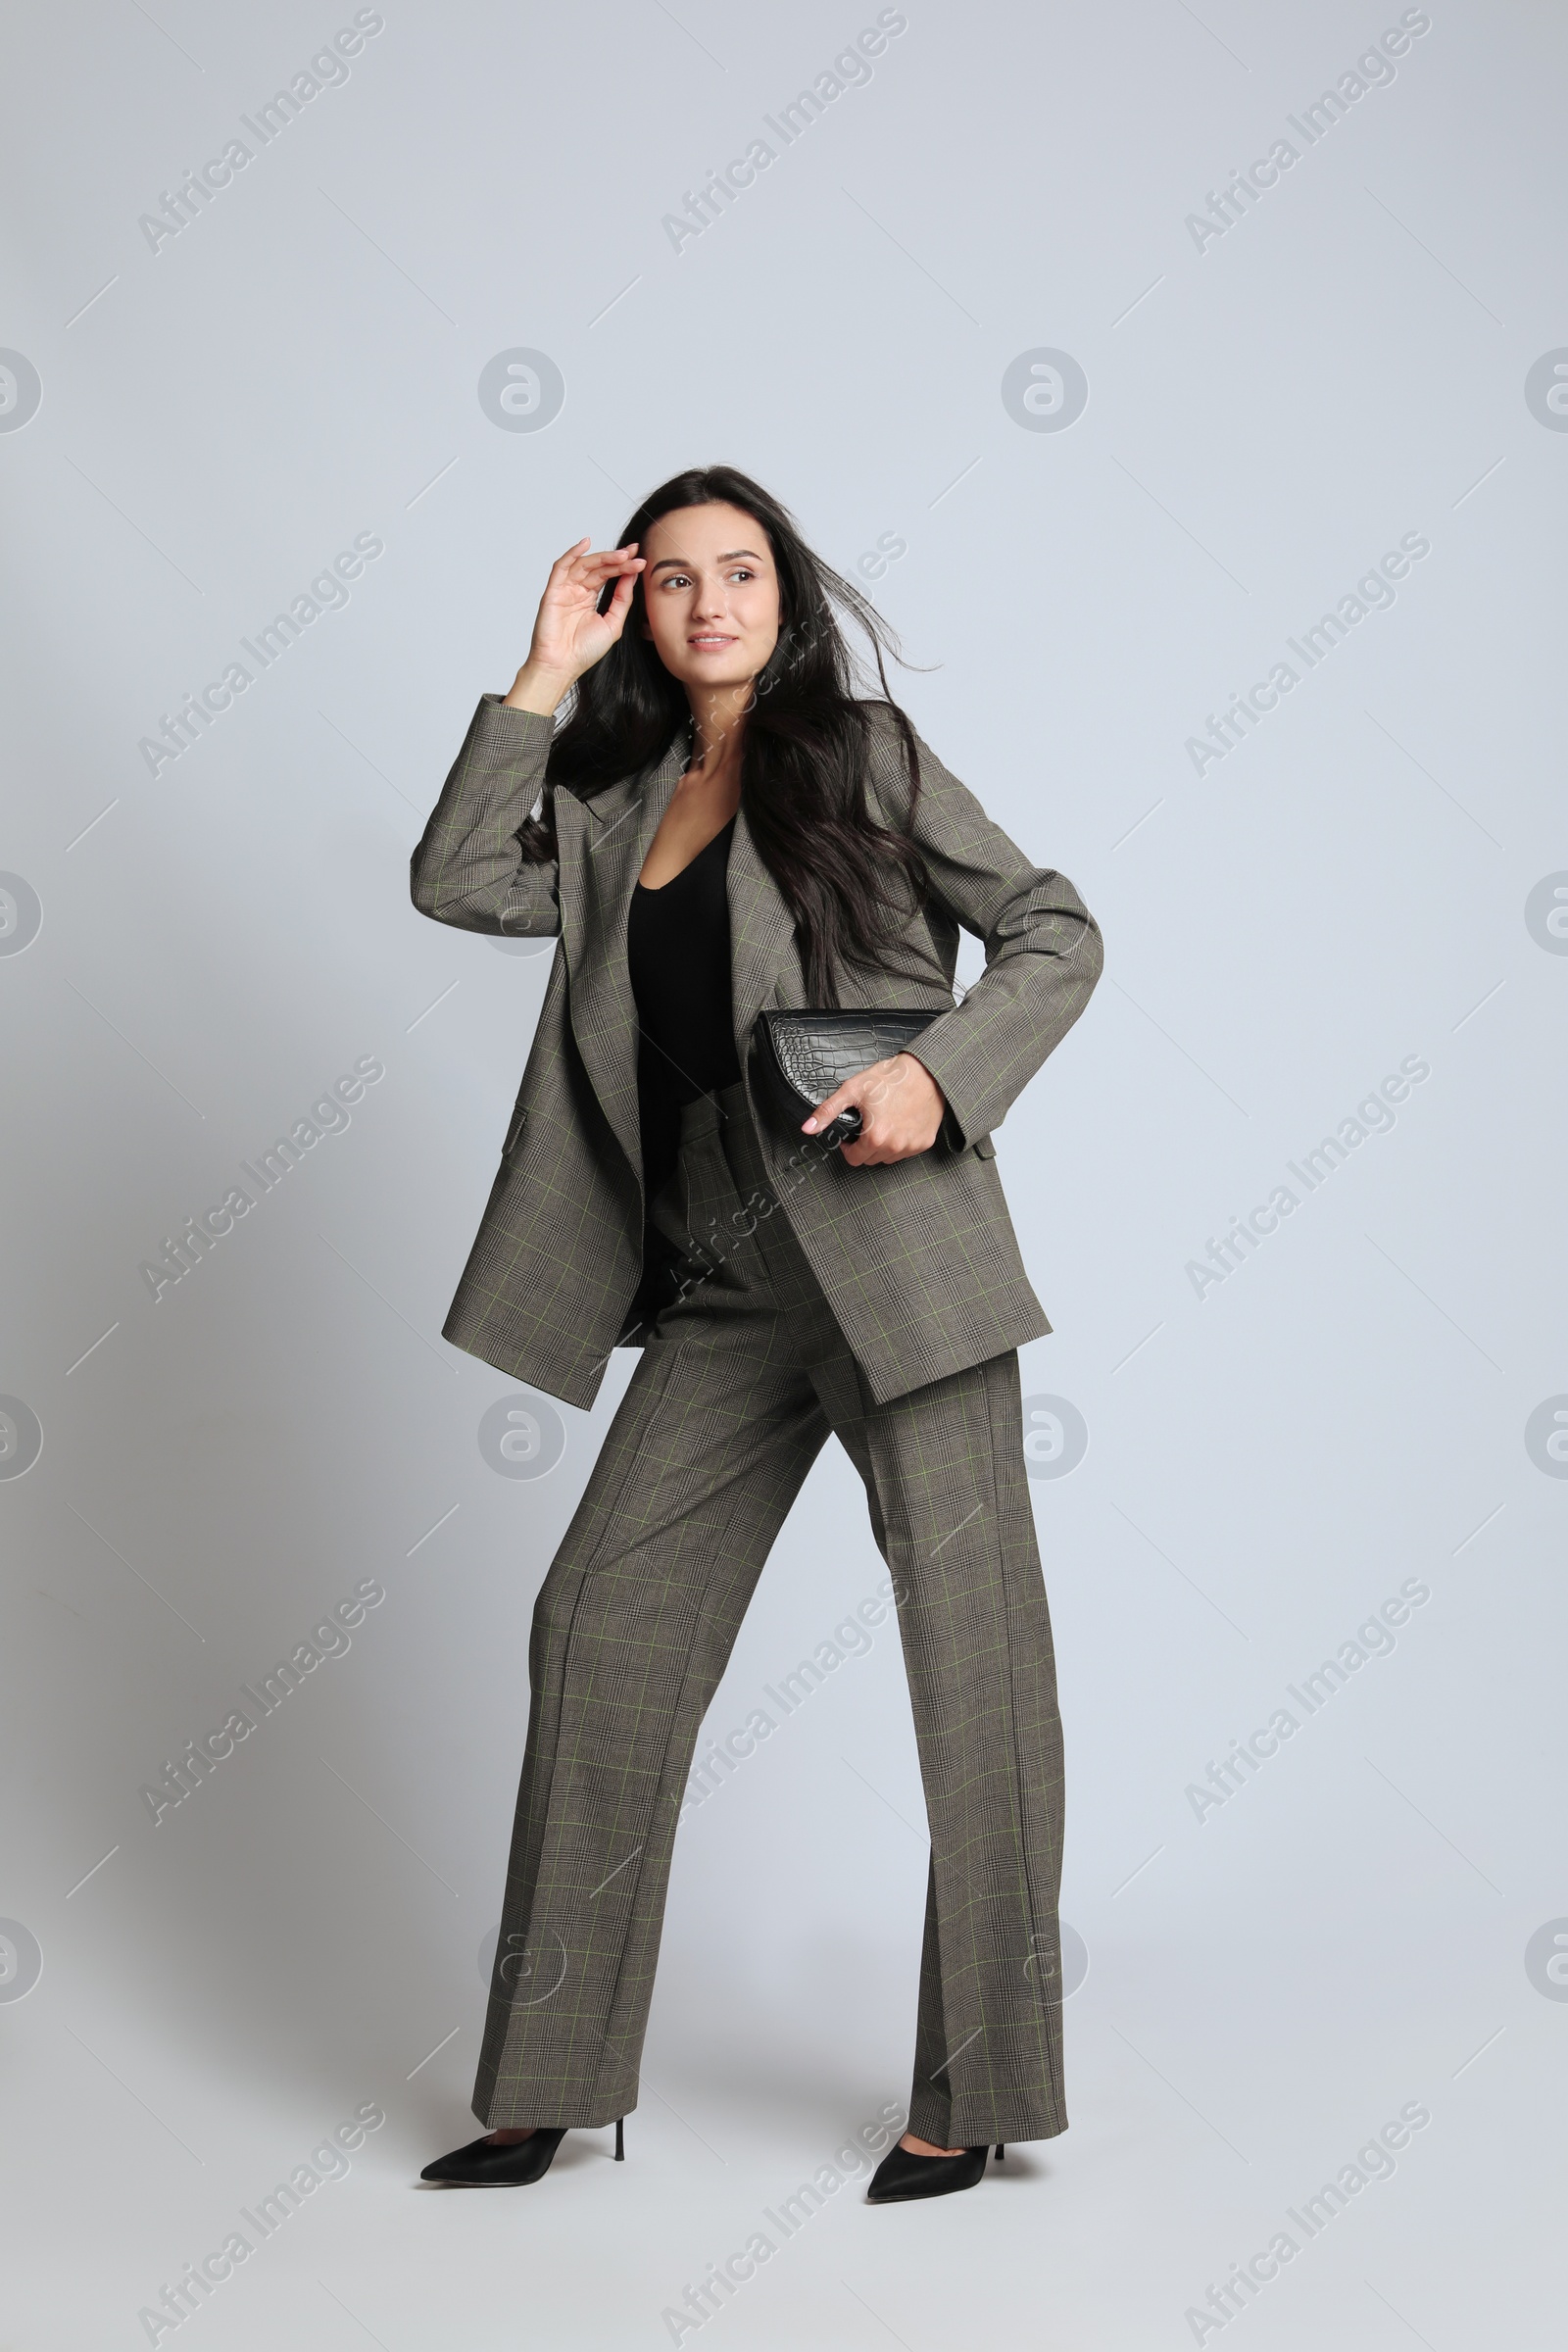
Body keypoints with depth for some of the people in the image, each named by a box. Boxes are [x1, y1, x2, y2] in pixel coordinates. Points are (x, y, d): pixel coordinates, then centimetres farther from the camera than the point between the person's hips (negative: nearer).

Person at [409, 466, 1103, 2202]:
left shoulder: (862, 753, 6)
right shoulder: (620, 810, 18)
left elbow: (1056, 933, 4)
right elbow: (458, 881, 5)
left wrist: (939, 1073, -13)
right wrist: (547, 673, 5)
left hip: (888, 1238, -4)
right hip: (720, 1282, 5)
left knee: (969, 1638, -4)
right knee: (603, 1619, 1)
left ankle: (974, 2095, 8)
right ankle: (551, 2086, 11)